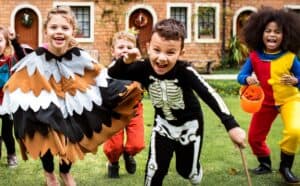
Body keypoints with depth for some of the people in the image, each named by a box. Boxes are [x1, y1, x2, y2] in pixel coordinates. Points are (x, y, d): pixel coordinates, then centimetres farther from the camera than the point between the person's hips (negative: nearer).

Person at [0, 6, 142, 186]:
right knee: (46, 142, 13)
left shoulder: (81, 58, -15)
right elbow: (17, 89, -17)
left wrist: (125, 88, -9)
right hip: (43, 113, -2)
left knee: (71, 143, 16)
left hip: (72, 112, 2)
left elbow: (101, 80, -5)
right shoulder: (34, 61, -21)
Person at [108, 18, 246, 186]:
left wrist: (232, 126, -50)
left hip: (189, 124, -2)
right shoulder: (144, 68, -26)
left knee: (187, 170, 14)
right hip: (163, 123, 2)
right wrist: (125, 61, -43)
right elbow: (112, 74, -20)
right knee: (155, 168, -7)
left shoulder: (185, 71, -35)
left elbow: (210, 95, -41)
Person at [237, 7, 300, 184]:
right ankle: (265, 163, 39)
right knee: (254, 137, 10)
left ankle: (286, 166, -3)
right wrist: (248, 79, -30)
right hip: (265, 102, 3)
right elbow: (241, 76, -8)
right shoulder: (255, 56, -10)